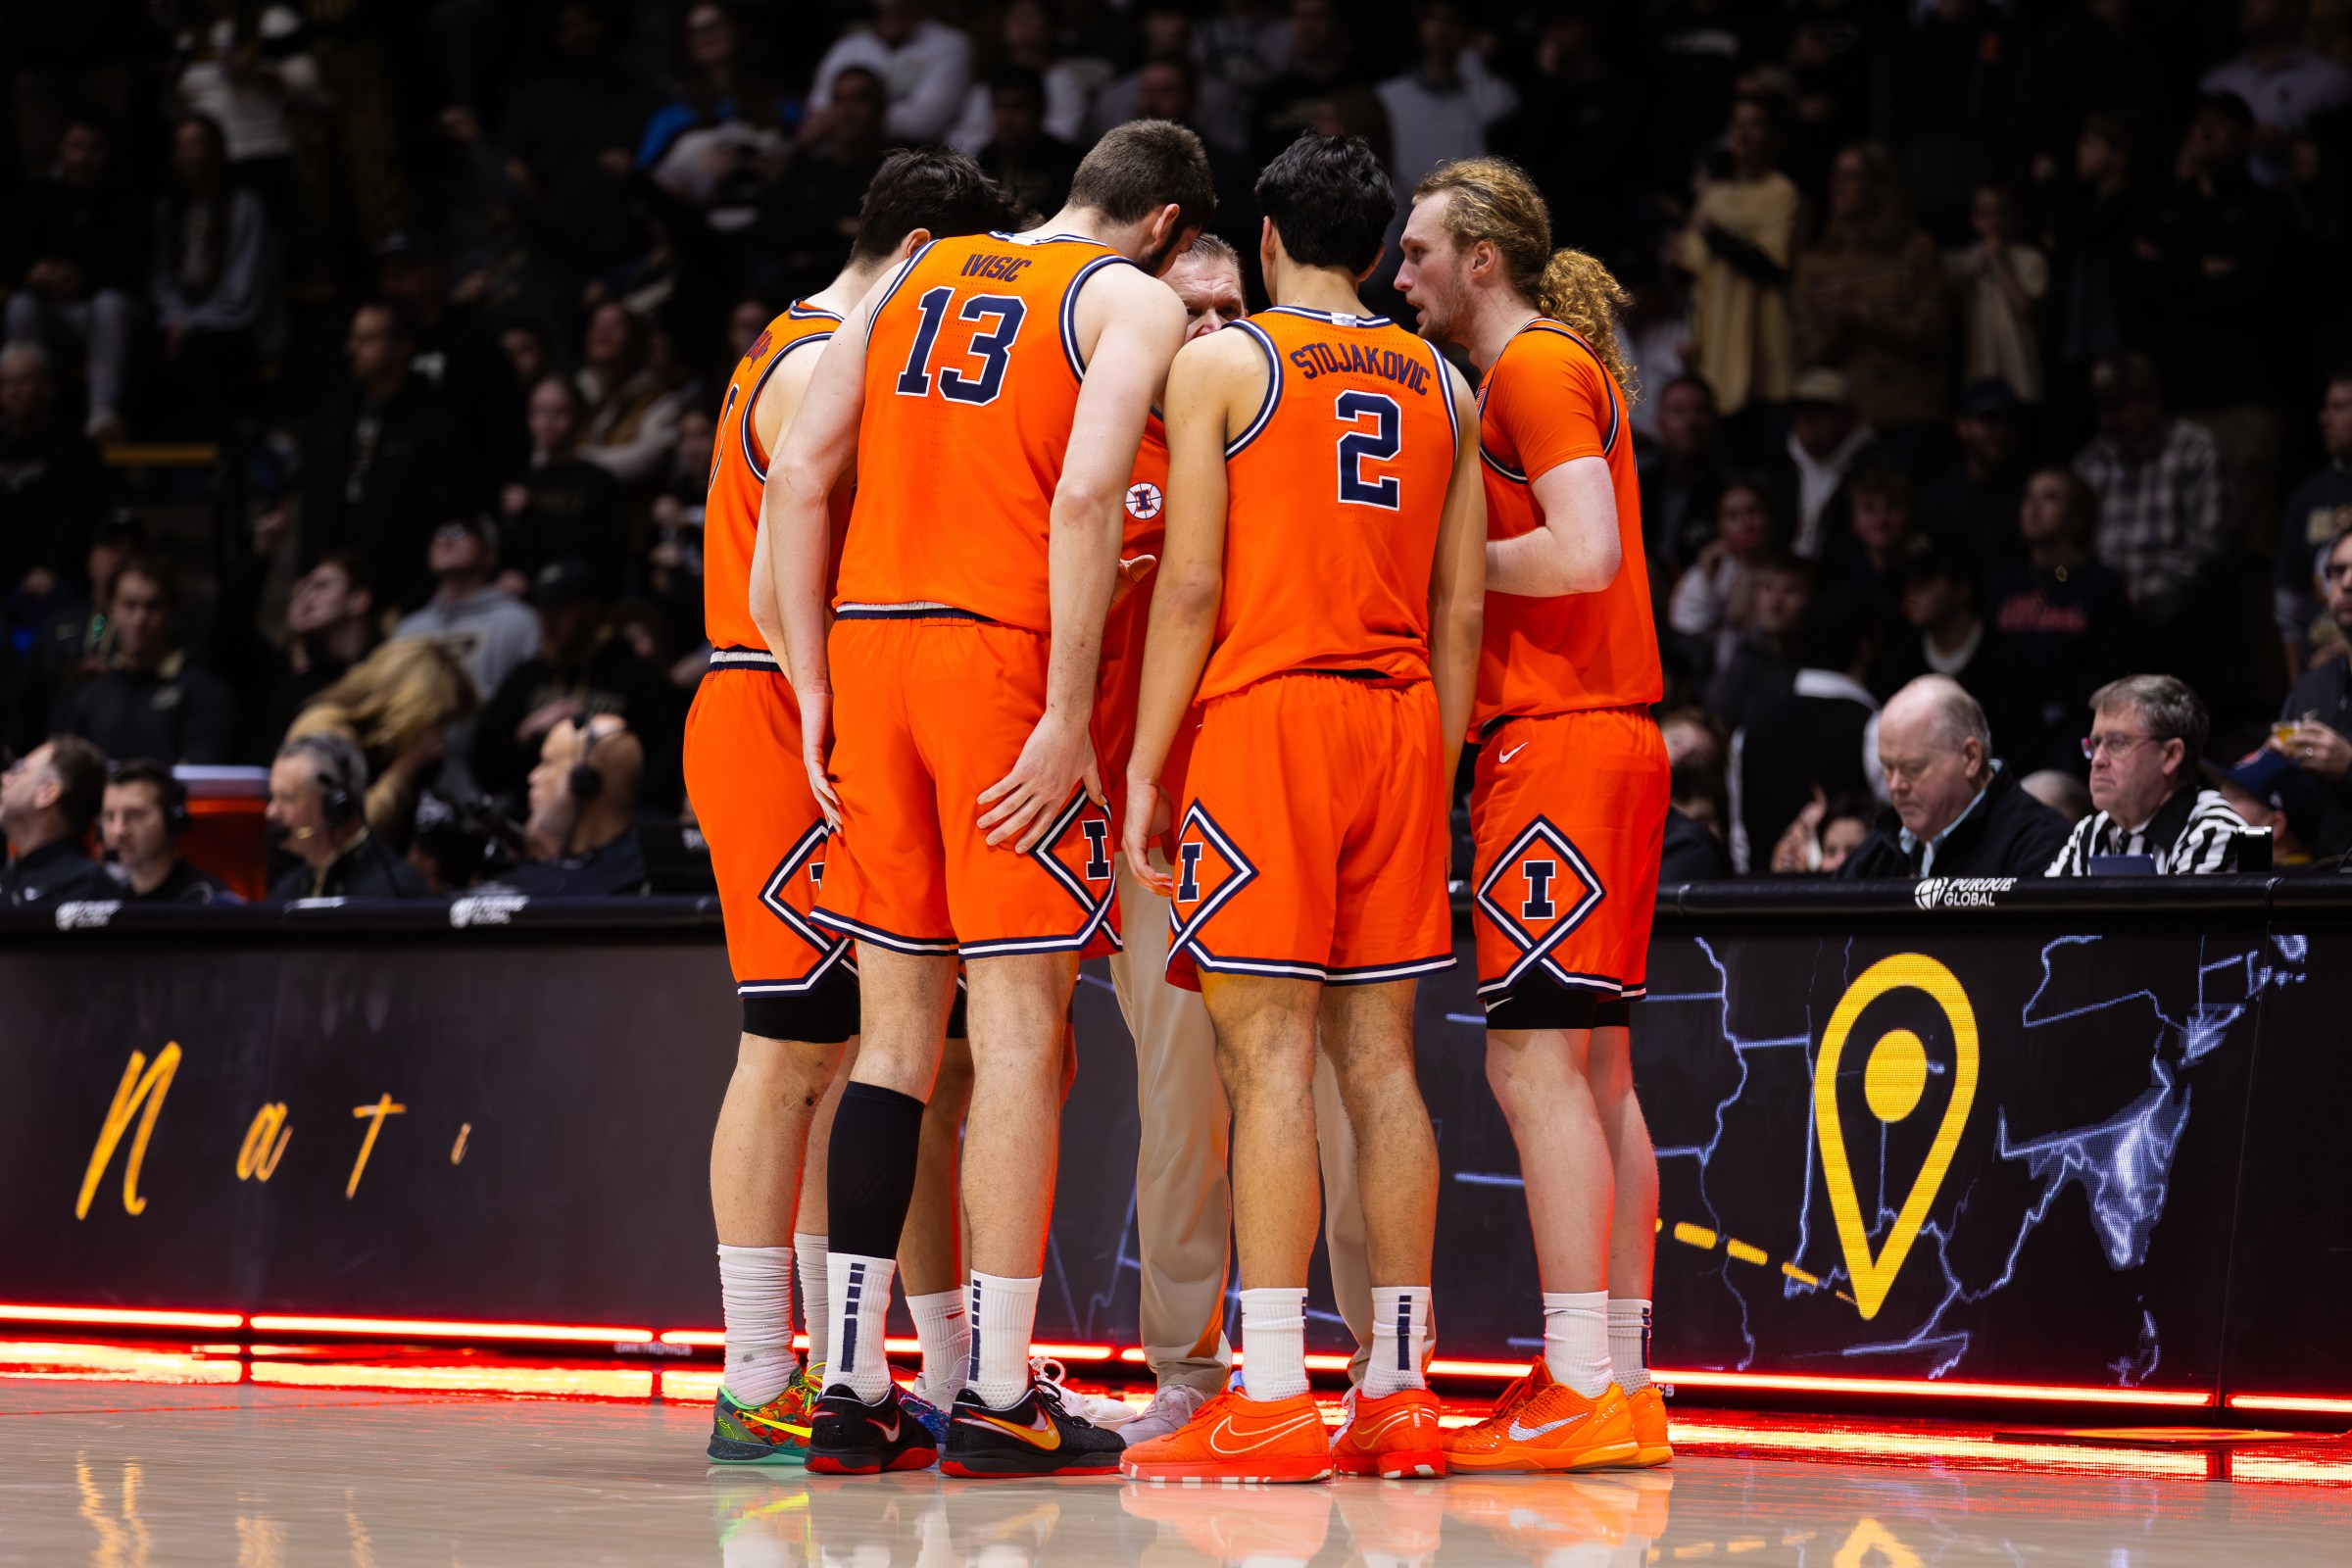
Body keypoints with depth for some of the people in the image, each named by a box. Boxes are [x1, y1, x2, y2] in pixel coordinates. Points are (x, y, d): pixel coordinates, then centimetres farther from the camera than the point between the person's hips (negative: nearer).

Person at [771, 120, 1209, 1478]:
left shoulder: (913, 280, 19)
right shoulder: (1136, 300, 2)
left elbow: (803, 476, 11)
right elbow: (1086, 498, -14)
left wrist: (814, 690, 10)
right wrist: (1068, 716, -15)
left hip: (868, 648, 5)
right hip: (1005, 654, -5)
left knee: (897, 1025, 11)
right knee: (1020, 1023, -1)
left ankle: (853, 1383, 8)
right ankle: (999, 1396, -2)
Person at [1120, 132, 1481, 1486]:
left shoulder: (1223, 361, 0)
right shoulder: (1442, 386, 15)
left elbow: (1192, 586, -7)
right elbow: (1462, 609, 12)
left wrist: (1144, 766, -4)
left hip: (1265, 713, -5)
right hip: (1399, 720, 5)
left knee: (1269, 1059, -9)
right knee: (1381, 1059, 8)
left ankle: (1270, 1400, -14)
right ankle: (1402, 1393, 7)